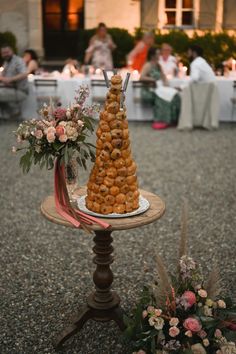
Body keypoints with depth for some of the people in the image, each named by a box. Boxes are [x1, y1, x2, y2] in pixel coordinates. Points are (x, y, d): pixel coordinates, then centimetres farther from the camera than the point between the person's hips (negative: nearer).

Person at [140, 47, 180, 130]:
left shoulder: (158, 65, 16)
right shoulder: (148, 65, -8)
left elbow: (163, 76, 22)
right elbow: (142, 77, -21)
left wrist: (165, 82, -1)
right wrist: (154, 80, -18)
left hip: (159, 88, 8)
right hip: (148, 91, -8)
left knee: (175, 94, -16)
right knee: (165, 96, -33)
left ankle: (173, 120, -17)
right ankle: (160, 121, -29)